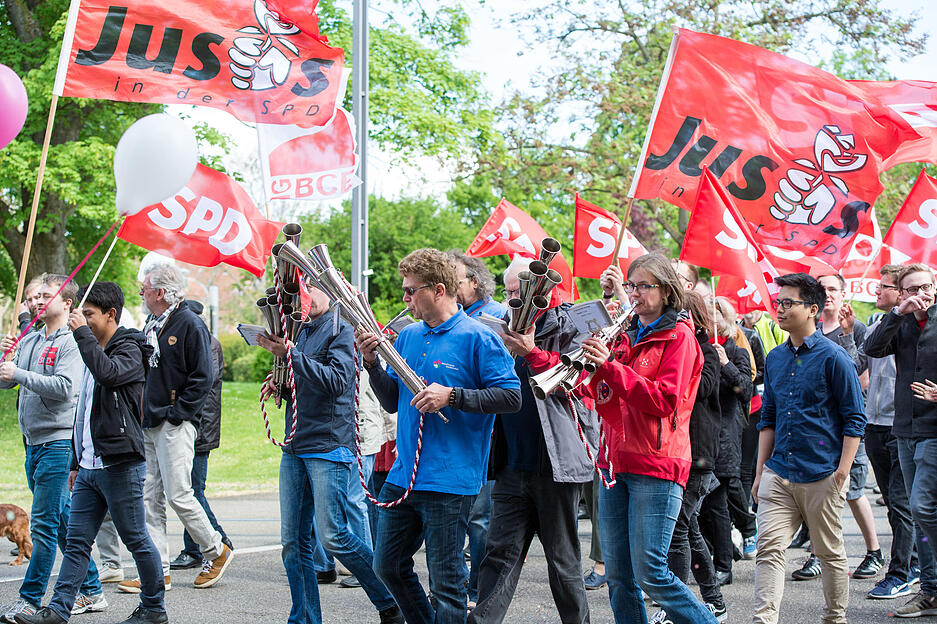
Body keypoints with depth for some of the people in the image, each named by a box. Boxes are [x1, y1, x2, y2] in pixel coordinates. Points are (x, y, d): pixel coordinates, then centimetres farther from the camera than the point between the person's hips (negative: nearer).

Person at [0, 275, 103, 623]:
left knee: (44, 523, -7)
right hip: (34, 443, 8)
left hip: (58, 441, -8)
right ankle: (91, 591, 19)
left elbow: (65, 387, -21)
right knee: (62, 519, 12)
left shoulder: (72, 342, -9)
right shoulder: (30, 341, 15)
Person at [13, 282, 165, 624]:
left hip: (120, 465, -8)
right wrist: (77, 462, 24)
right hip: (90, 467, 8)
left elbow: (108, 374, -32)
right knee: (76, 541, 5)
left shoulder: (128, 348, -7)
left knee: (136, 539, 1)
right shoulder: (95, 351, 19)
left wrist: (82, 332, -23)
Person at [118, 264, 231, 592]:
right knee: (149, 498, 4)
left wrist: (176, 413, -15)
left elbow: (203, 378, -14)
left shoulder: (190, 325, -9)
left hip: (175, 426, -8)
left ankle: (217, 552, 9)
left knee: (178, 495, -9)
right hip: (148, 425, 8)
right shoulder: (152, 325, 16)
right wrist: (141, 412, 13)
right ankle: (157, 571, 7)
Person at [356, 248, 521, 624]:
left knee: (446, 581, -1)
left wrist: (452, 395, -21)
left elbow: (511, 397, -14)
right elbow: (393, 403, 15)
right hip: (402, 477, 8)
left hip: (449, 481, -7)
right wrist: (372, 364, 0)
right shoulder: (408, 336, 12)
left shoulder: (477, 338, -9)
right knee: (388, 567, 15)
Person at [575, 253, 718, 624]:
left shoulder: (679, 335, -3)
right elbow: (605, 402, 15)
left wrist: (610, 366, -19)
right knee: (617, 575, 6)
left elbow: (664, 400, -16)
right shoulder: (627, 336, 17)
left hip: (656, 467, -7)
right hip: (616, 462, 7)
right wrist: (595, 367, -3)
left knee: (650, 574, -10)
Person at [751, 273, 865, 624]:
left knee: (830, 553, 7)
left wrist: (842, 471, -11)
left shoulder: (833, 357, -6)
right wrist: (760, 471, 13)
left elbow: (854, 419, -5)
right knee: (769, 547, -8)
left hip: (821, 476, -4)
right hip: (778, 473, 4)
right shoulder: (775, 358, 11)